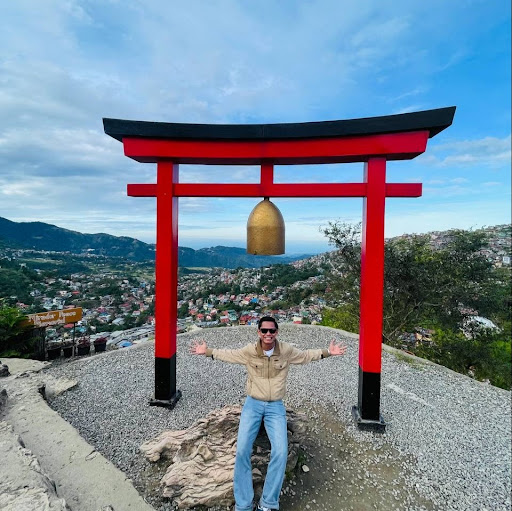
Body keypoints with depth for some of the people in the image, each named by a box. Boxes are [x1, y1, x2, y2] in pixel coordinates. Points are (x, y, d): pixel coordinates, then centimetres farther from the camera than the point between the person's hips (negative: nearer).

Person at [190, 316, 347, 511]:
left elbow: (306, 355, 8)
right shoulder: (249, 351, -10)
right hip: (252, 404, 0)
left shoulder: (287, 350, -9)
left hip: (276, 407, 0)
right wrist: (207, 351, 2)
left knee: (280, 452, -12)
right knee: (242, 451, -8)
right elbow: (229, 354, 7)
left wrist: (327, 352, 3)